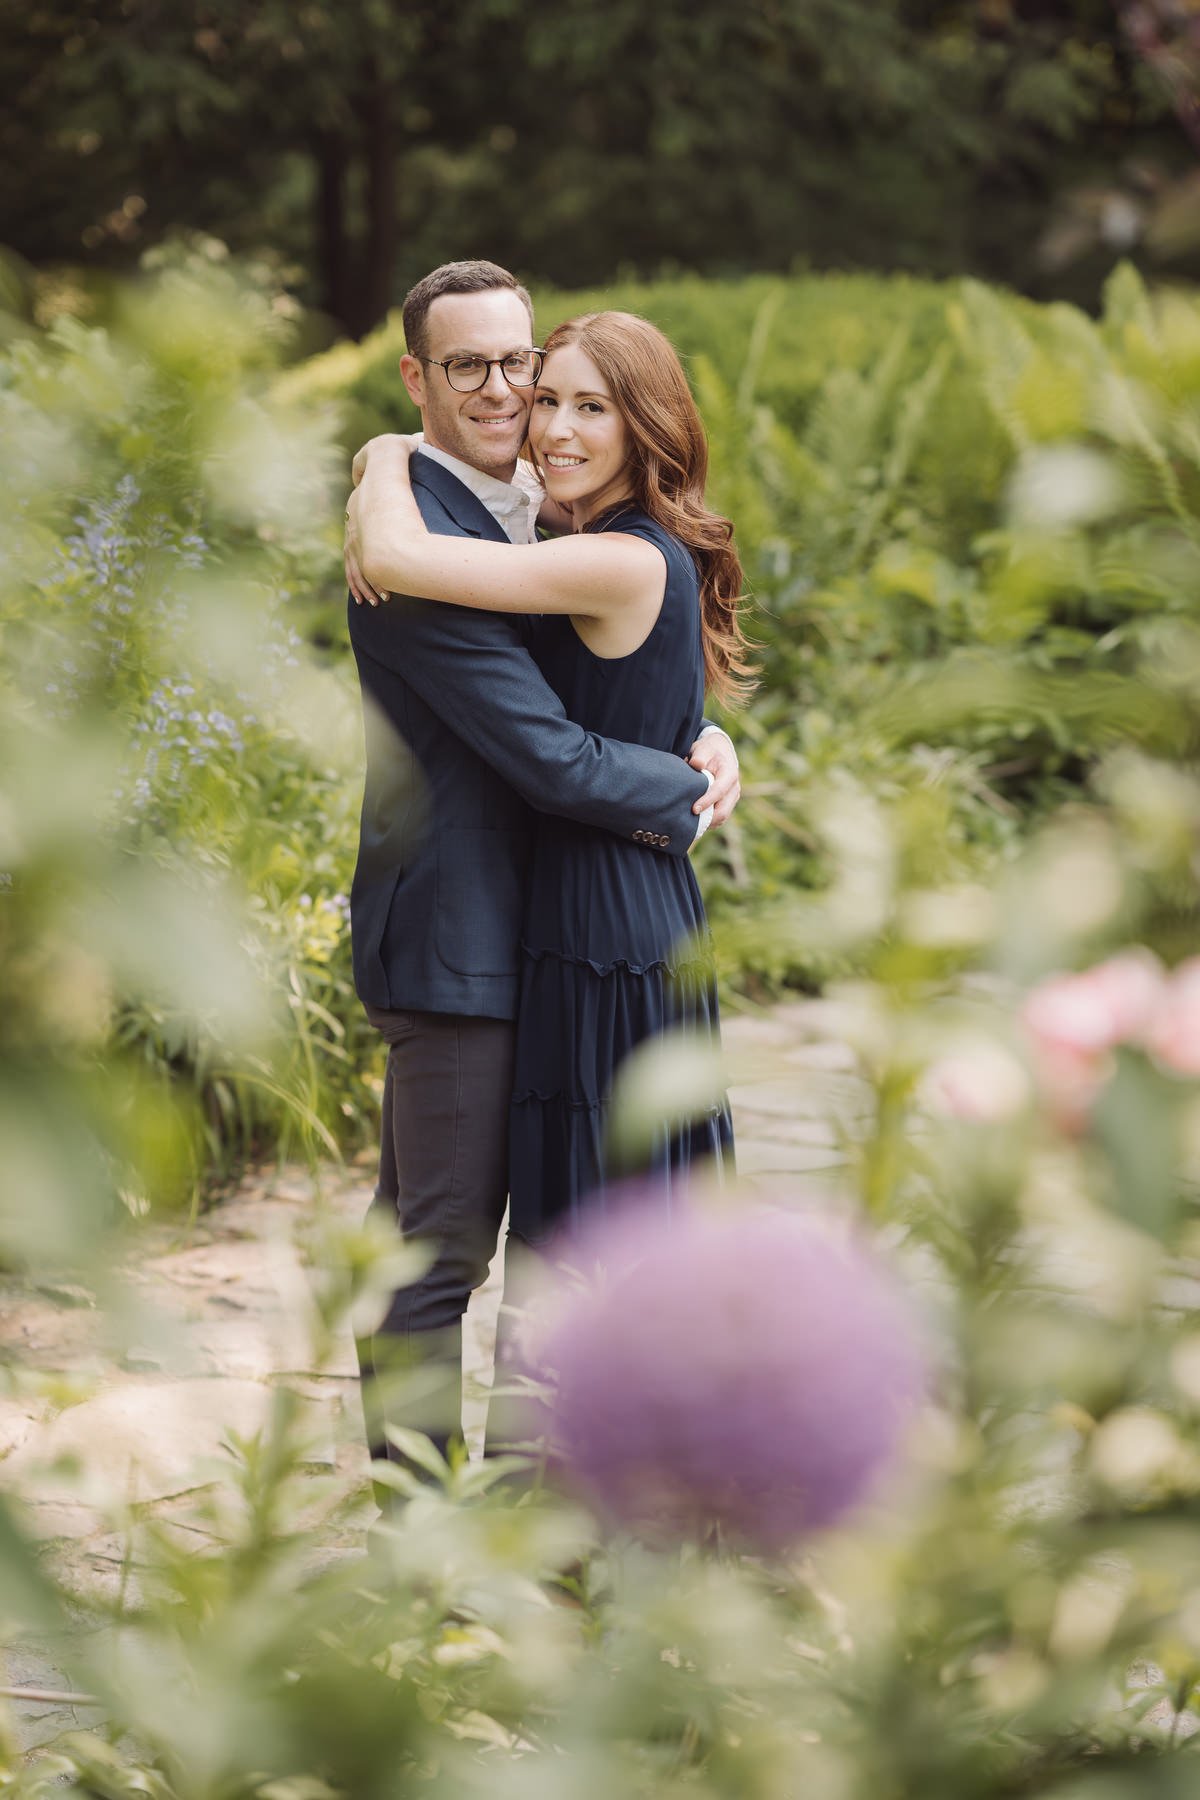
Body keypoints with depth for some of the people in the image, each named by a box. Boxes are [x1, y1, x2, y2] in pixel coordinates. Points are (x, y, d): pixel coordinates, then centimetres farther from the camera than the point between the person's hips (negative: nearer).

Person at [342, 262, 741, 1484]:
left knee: (416, 1232, 19)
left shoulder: (519, 516, 12)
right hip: (455, 935, -10)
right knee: (443, 1243, -2)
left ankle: (401, 1489, 32)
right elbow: (554, 757, -25)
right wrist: (689, 795, -11)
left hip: (500, 925, 10)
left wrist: (701, 743, -5)